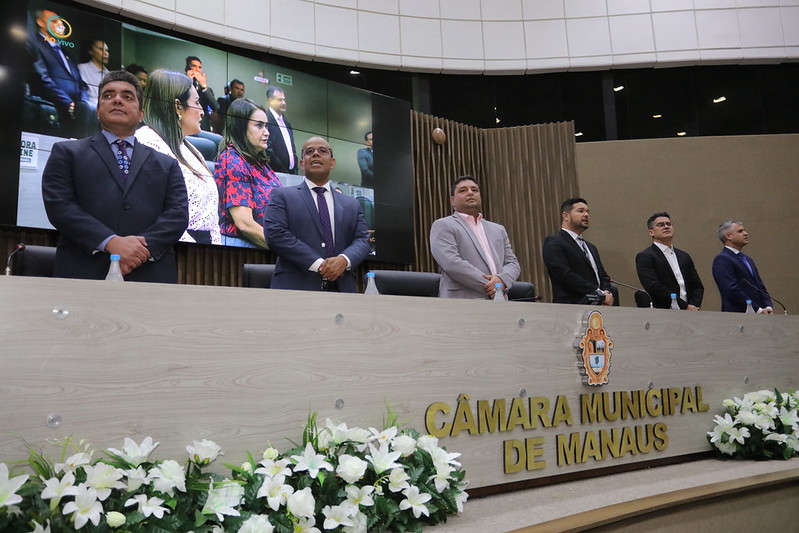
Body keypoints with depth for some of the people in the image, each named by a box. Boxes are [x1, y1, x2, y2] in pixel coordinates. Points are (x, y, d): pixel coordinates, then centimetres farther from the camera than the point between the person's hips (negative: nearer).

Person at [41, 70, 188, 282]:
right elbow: (59, 205, 1)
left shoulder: (167, 165, 20)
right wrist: (111, 243, -14)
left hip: (151, 275, 2)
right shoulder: (66, 153, 15)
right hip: (85, 273, -1)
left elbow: (178, 214, 7)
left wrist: (143, 247, -12)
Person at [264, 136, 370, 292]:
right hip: (296, 286, -3)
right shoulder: (282, 196, 7)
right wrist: (317, 264, -15)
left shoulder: (351, 205, 17)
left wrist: (344, 259, -14)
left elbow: (362, 240, 9)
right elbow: (275, 234, -7)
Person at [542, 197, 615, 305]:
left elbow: (603, 276, 24)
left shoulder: (591, 247, 26)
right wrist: (600, 294, -11)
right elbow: (566, 275, -12)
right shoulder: (553, 243, -2)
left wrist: (607, 292, 1)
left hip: (598, 308, 7)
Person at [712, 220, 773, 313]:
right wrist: (759, 310, -16)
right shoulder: (721, 260, -9)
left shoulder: (748, 259, 20)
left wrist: (768, 307, 0)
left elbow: (760, 287, 18)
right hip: (736, 317, -8)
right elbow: (732, 290, -18)